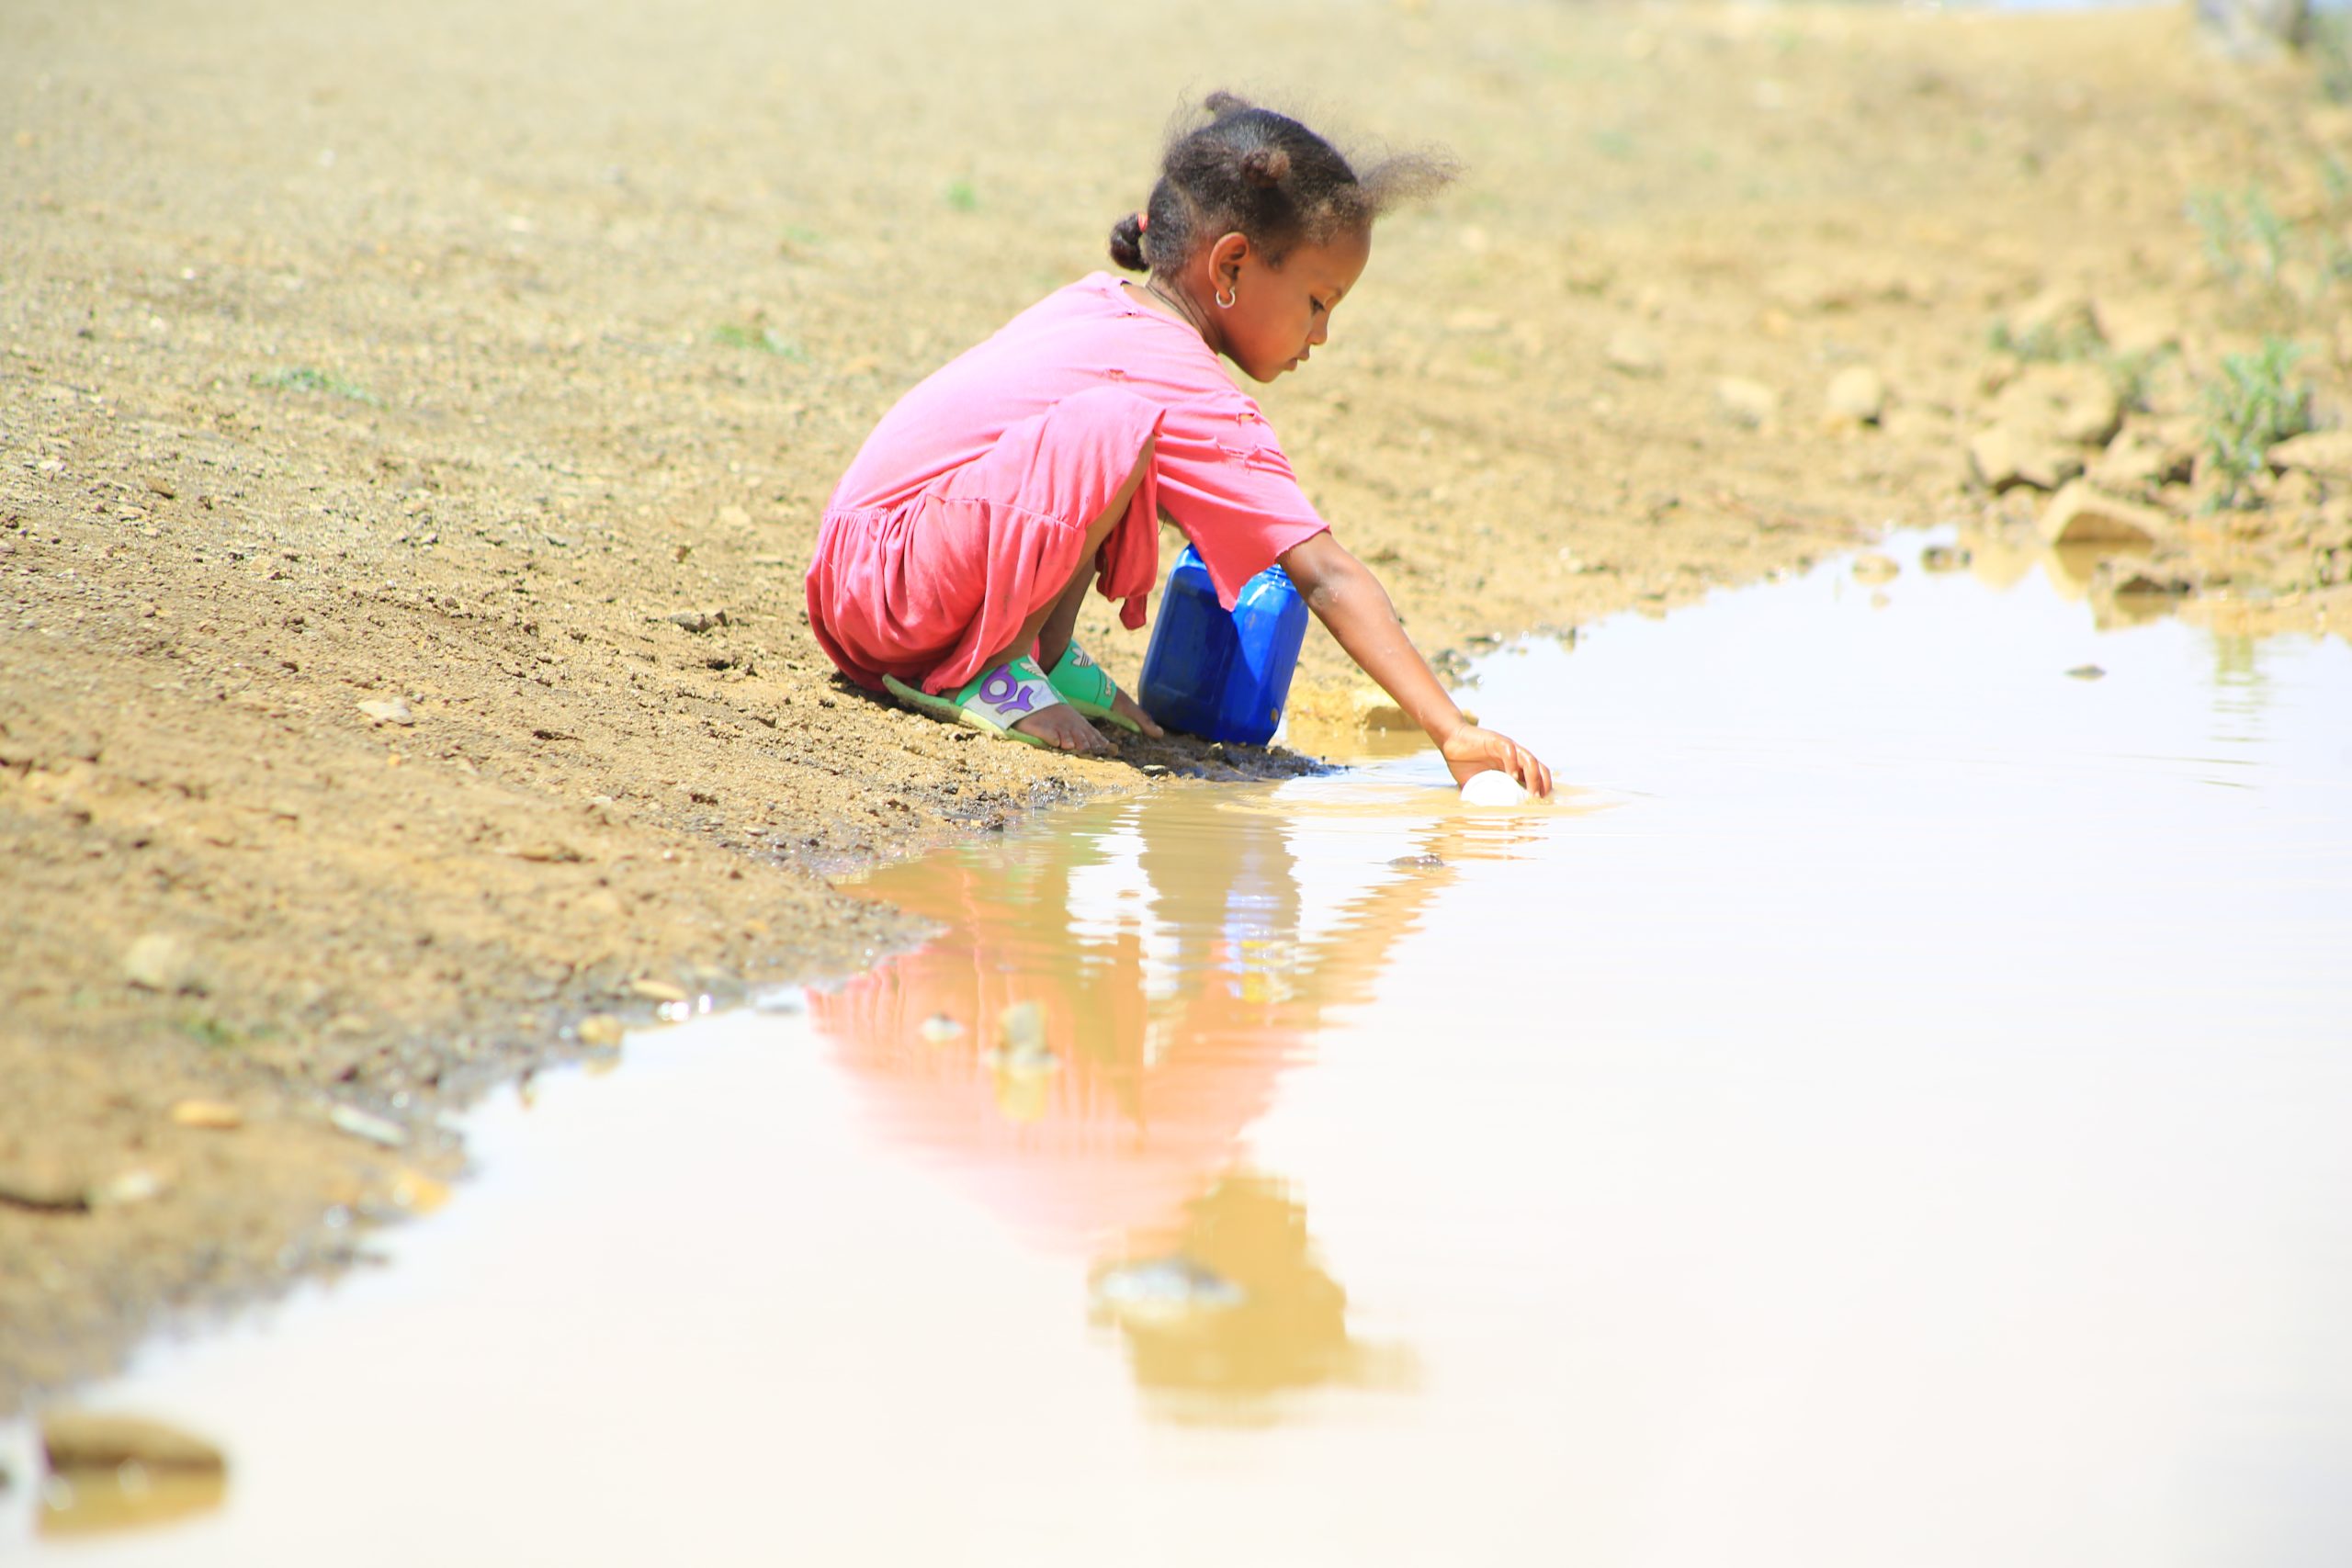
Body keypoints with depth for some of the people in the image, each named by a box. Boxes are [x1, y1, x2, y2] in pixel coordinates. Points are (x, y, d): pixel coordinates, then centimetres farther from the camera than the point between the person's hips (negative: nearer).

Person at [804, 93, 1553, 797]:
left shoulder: (1098, 305, 8)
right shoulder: (1195, 404, -16)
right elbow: (1327, 577, -21)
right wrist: (1454, 733, -23)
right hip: (885, 583, -10)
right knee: (1117, 429, -28)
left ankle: (1047, 652, 8)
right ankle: (989, 668, -16)